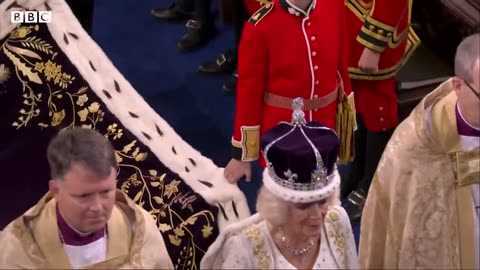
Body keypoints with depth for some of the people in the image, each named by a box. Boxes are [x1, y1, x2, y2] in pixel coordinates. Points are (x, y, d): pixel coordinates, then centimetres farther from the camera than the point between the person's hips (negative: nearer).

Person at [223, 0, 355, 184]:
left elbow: (341, 64, 5)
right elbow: (248, 91, -11)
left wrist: (346, 117, 12)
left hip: (325, 127, 4)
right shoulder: (260, 26, -19)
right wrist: (242, 156, -6)